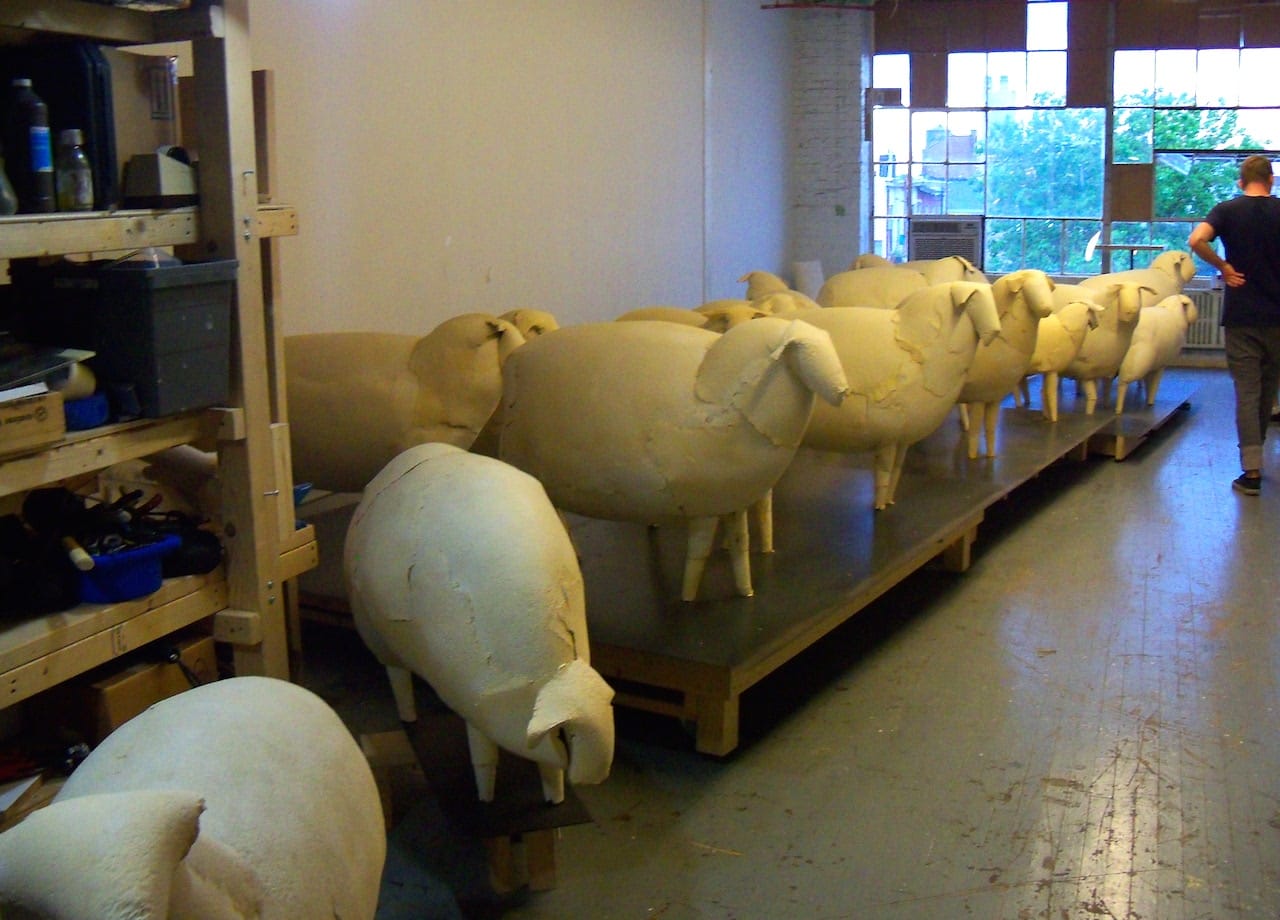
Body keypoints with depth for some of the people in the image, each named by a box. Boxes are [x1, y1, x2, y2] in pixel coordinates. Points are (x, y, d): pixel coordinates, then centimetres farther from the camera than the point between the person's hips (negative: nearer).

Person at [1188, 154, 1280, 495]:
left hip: (1240, 316, -2)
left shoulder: (1227, 210, -3)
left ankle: (1252, 470, -6)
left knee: (1246, 391, -1)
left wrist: (1224, 266, -8)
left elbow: (1196, 240, -21)